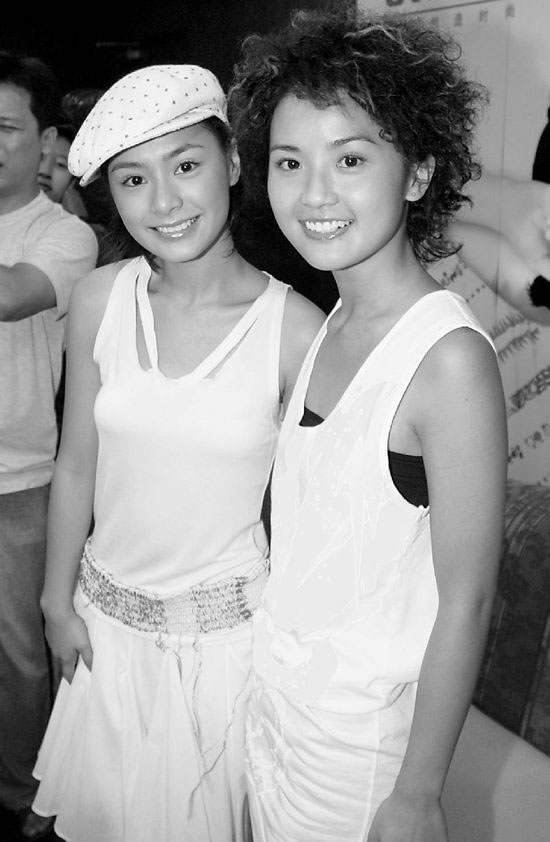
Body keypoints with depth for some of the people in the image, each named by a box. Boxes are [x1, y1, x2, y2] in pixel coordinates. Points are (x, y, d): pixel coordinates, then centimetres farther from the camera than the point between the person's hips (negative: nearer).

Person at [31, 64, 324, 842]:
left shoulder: (296, 329, -19)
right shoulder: (101, 299, -9)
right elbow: (77, 465, 0)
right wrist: (59, 600, 6)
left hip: (226, 626, -3)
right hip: (107, 617, 3)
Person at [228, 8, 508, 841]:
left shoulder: (450, 358, -24)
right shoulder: (333, 326, -2)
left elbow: (465, 602, -19)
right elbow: (307, 535, 4)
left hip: (367, 727, -6)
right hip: (277, 693, 6)